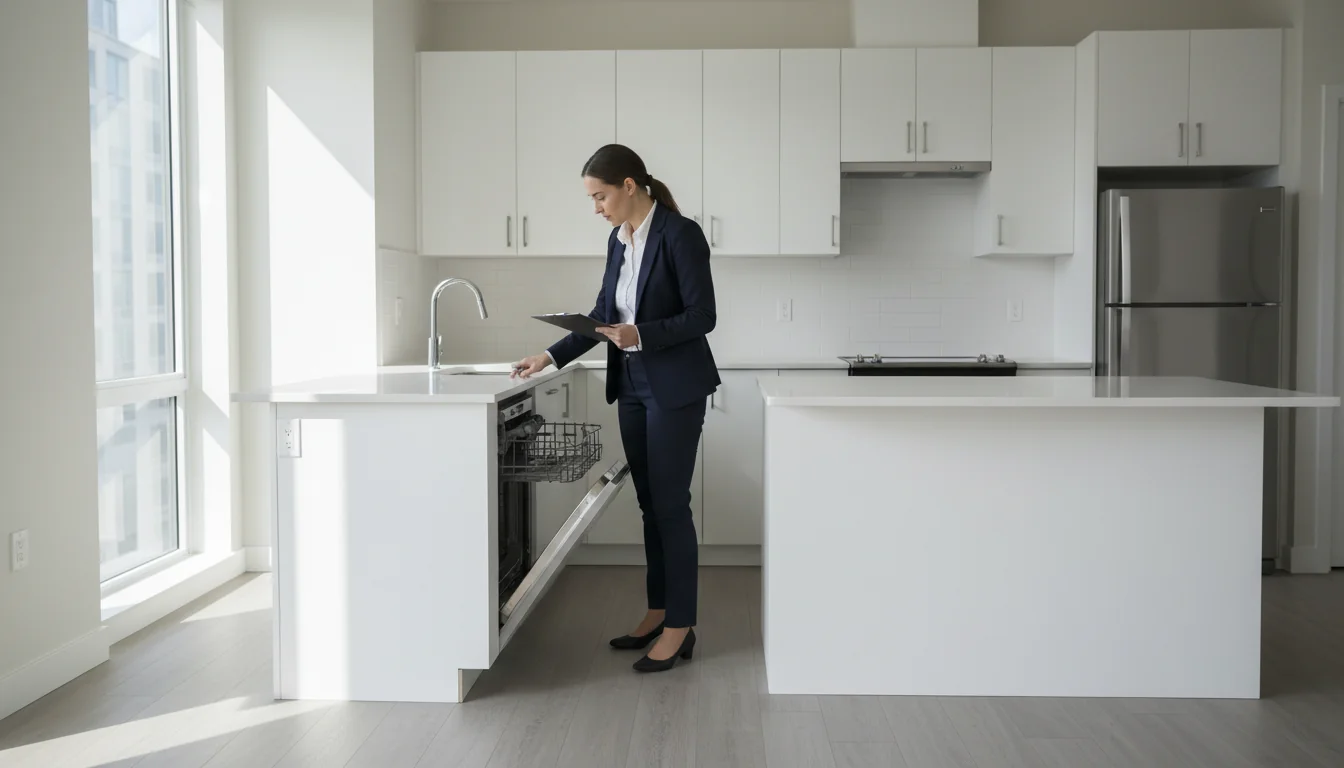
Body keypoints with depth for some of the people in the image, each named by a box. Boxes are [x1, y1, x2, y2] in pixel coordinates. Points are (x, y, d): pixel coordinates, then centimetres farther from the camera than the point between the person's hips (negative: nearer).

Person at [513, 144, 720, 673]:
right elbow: (603, 314, 15)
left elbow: (702, 315, -15)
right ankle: (658, 612, 24)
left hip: (675, 388, -8)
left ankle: (680, 628, 6)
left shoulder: (680, 233, -14)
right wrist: (551, 357, 8)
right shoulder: (618, 239, 10)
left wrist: (641, 335, -25)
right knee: (650, 504, 13)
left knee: (670, 504, -3)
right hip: (632, 387, 8)